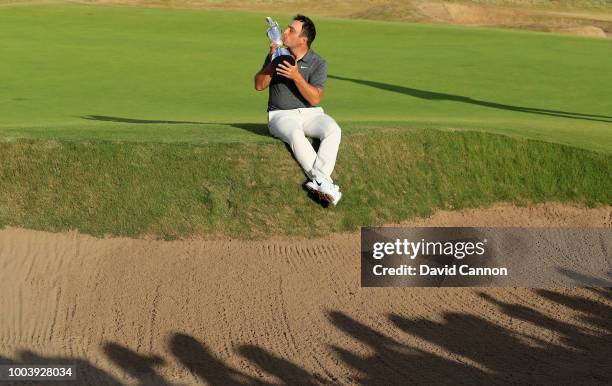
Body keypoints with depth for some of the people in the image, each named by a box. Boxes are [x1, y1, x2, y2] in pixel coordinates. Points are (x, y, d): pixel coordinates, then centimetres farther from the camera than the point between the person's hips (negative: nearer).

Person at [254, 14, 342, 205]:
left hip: (310, 113, 1)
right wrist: (272, 61, -12)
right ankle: (324, 182, -36)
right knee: (295, 135, -36)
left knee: (333, 129, -32)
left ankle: (318, 180, -41)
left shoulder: (318, 63, -2)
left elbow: (315, 99, -12)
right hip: (281, 115, 0)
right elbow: (259, 85, 0)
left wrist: (296, 76, -24)